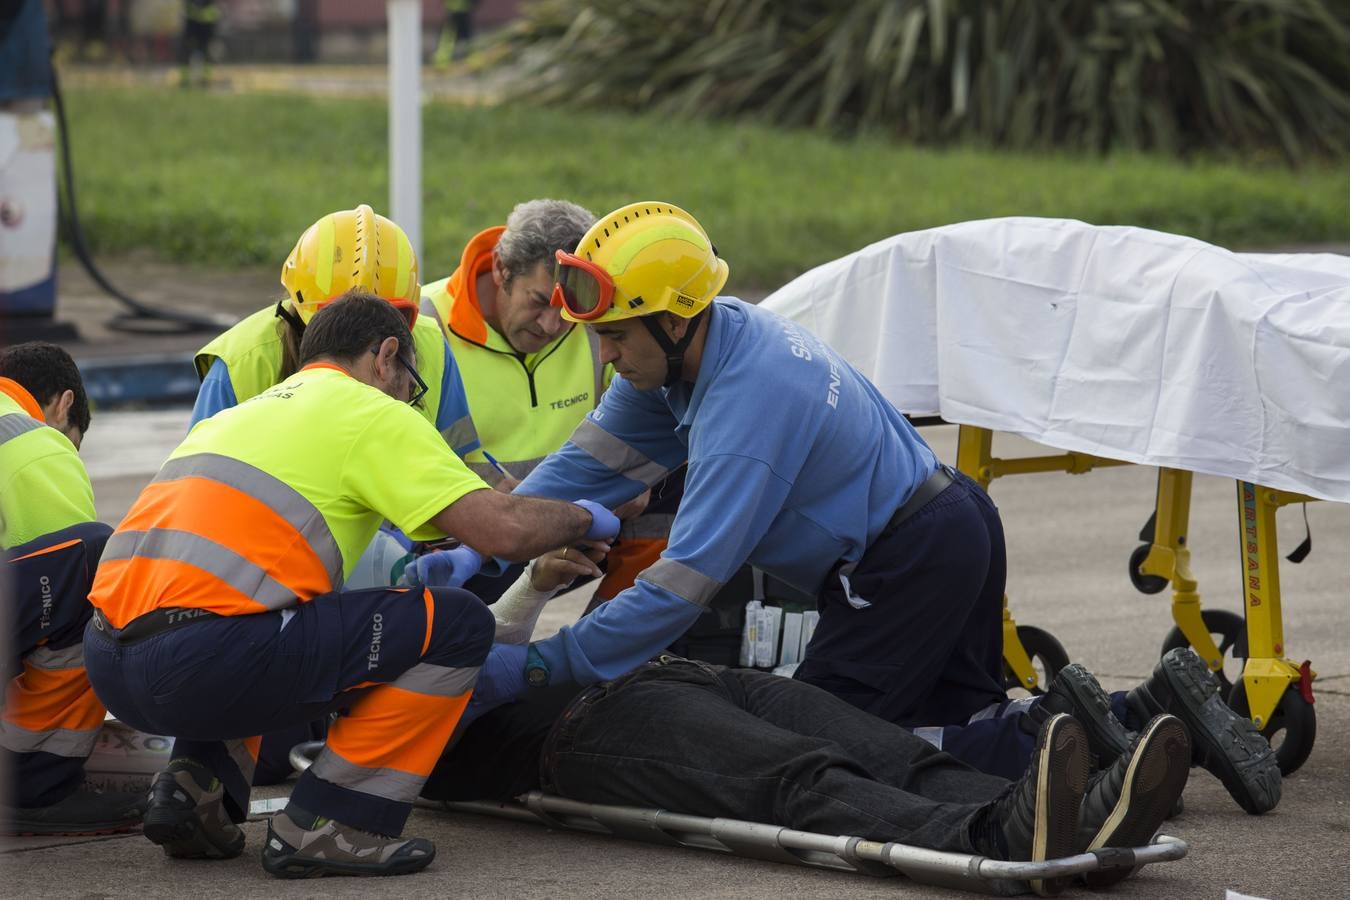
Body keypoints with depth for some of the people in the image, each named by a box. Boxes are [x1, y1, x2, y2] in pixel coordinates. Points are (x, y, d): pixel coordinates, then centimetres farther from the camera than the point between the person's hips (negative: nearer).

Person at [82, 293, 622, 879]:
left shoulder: (236, 415, 31)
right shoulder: (372, 413, 8)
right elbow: (501, 529, -3)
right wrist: (581, 519, 19)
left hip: (106, 663, 8)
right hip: (204, 665, -8)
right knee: (458, 624, 2)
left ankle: (196, 787, 15)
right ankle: (325, 827, 1)